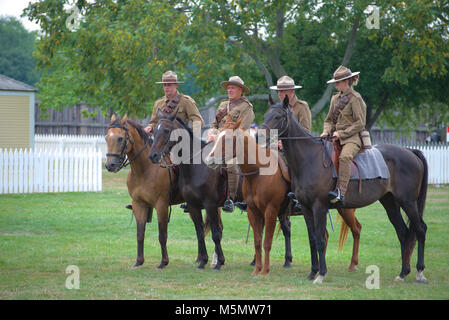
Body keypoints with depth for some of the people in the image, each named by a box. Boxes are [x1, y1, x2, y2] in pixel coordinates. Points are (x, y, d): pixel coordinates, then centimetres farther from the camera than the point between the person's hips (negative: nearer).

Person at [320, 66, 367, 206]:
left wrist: (342, 133, -14)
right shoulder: (335, 98, 17)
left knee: (344, 157, -35)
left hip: (352, 137, -8)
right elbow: (329, 119, 23)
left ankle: (340, 193, -45)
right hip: (337, 138, 8)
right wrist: (327, 131, 1)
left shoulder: (355, 98, -4)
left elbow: (360, 123, -8)